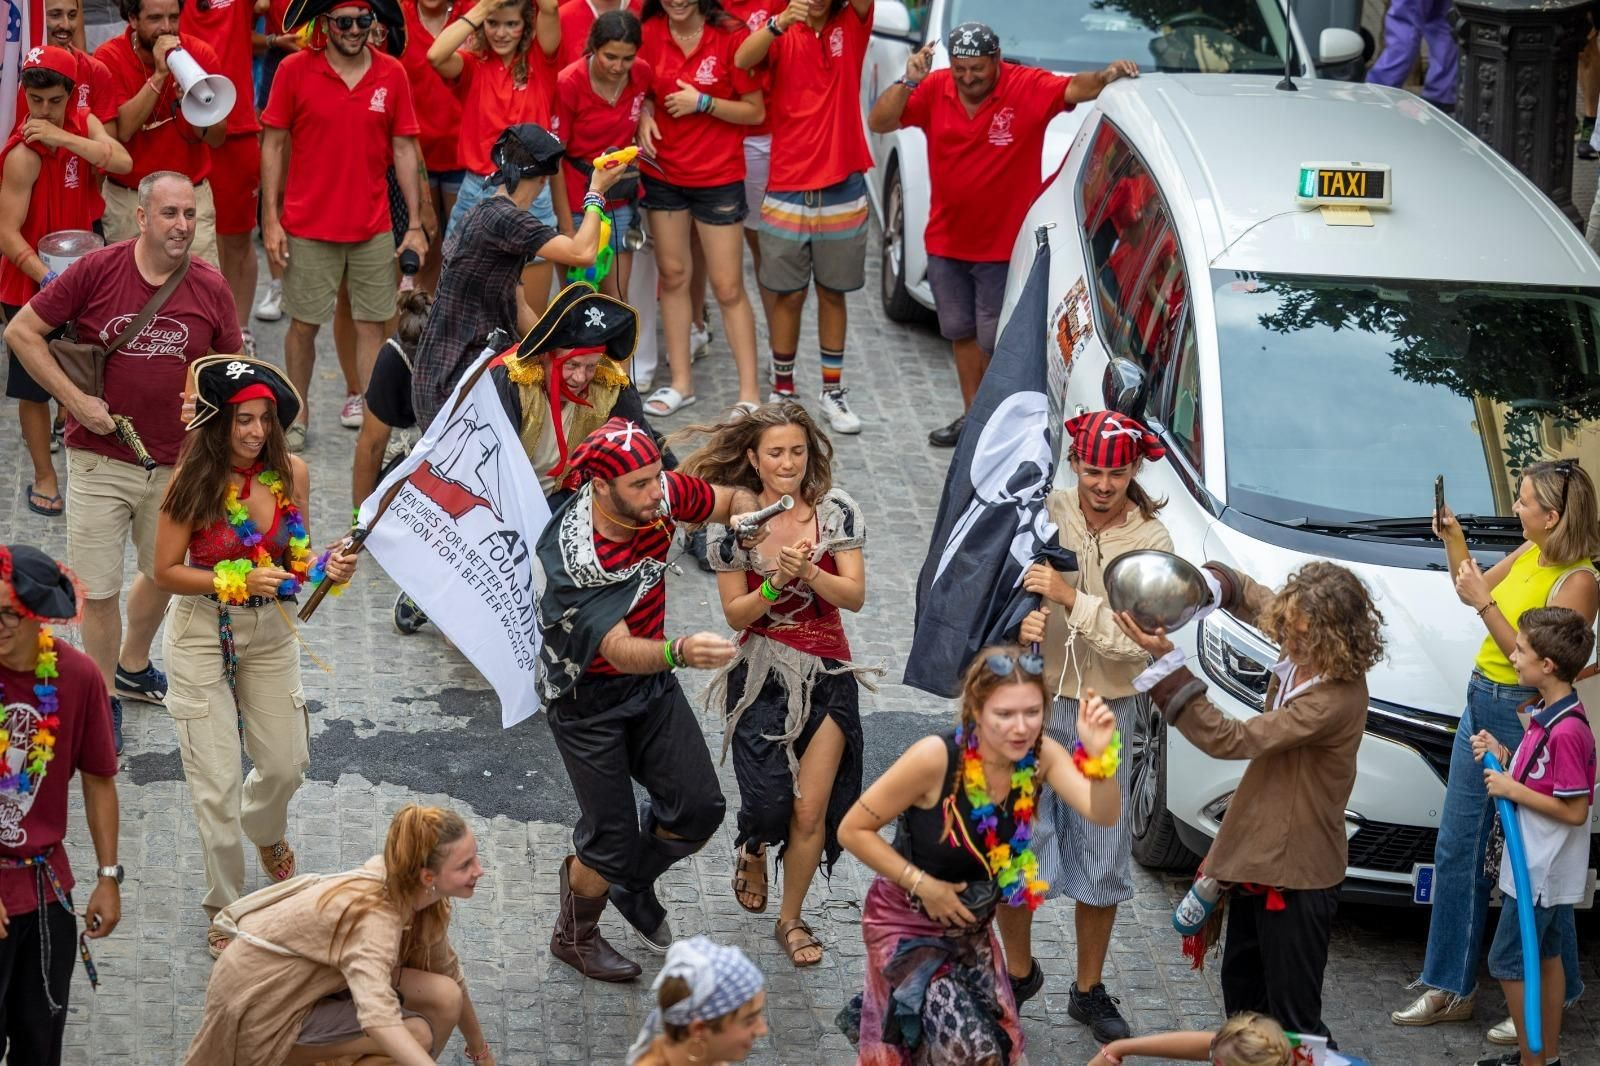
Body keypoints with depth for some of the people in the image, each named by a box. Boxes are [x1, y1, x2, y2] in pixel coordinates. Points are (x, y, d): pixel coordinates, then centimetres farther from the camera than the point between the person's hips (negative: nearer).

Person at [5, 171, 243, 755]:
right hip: (99, 460, -3)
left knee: (165, 574, 22)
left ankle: (132, 666, 48)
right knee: (98, 591, 1)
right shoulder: (98, 270, -13)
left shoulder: (211, 287, -4)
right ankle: (104, 701, 20)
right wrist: (76, 400, -13)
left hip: (175, 463, 4)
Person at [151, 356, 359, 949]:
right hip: (202, 634, -4)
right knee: (217, 782, -1)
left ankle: (265, 832, 53)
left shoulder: (290, 473, -8)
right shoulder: (194, 483, -19)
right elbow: (166, 573, -14)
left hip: (270, 631, 4)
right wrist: (238, 582, -25)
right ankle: (224, 908, 17)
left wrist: (325, 566, -17)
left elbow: (295, 555, 4)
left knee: (286, 764, 15)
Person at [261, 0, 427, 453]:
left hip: (374, 228, 2)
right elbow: (273, 144, -1)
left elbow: (404, 149, 4)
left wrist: (415, 224, 1)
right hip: (309, 226, -2)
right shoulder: (295, 70, -5)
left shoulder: (392, 75, 0)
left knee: (372, 326, 4)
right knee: (304, 325, 7)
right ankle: (296, 417, 21)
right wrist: (271, 219, -5)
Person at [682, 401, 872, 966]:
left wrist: (808, 573, -26)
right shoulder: (733, 521, -6)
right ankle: (753, 851, 30)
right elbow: (736, 614, -4)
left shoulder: (836, 511, -5)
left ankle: (791, 918, 20)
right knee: (769, 801, -9)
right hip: (762, 671, -1)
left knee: (811, 810, -1)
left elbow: (855, 596, -10)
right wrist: (775, 583, -22)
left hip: (827, 671, 1)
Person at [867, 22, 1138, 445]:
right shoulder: (934, 90, -8)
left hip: (1004, 246, -5)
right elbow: (879, 123, -10)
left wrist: (1106, 76, -49)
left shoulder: (1028, 88, -16)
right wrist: (908, 84, -26)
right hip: (946, 241, 5)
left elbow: (1076, 88, -28)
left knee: (995, 342, 2)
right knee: (961, 333, 20)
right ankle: (973, 414, 35)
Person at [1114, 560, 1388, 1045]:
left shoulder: (1337, 700, -31)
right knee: (1241, 988, 25)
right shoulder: (1303, 654, -7)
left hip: (1296, 871, -9)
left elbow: (1230, 739, -31)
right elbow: (1247, 594, 10)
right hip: (1257, 850, 9)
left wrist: (1165, 660, -34)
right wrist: (1205, 584, -14)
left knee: (1294, 1020, 1)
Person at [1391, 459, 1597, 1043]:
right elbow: (1474, 590, 22)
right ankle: (1450, 989, 21)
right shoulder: (1528, 555, 6)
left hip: (1526, 719, -9)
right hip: (1481, 708, 9)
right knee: (1456, 852, 12)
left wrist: (1485, 604, -22)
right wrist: (1453, 540, 8)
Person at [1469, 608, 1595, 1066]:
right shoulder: (1547, 713, 5)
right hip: (1543, 868, 10)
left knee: (1509, 964, -1)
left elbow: (1574, 810, -23)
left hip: (1539, 873, -10)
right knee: (1546, 957, 18)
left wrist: (1512, 789, -21)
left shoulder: (1567, 731, -26)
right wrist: (1501, 756, 2)